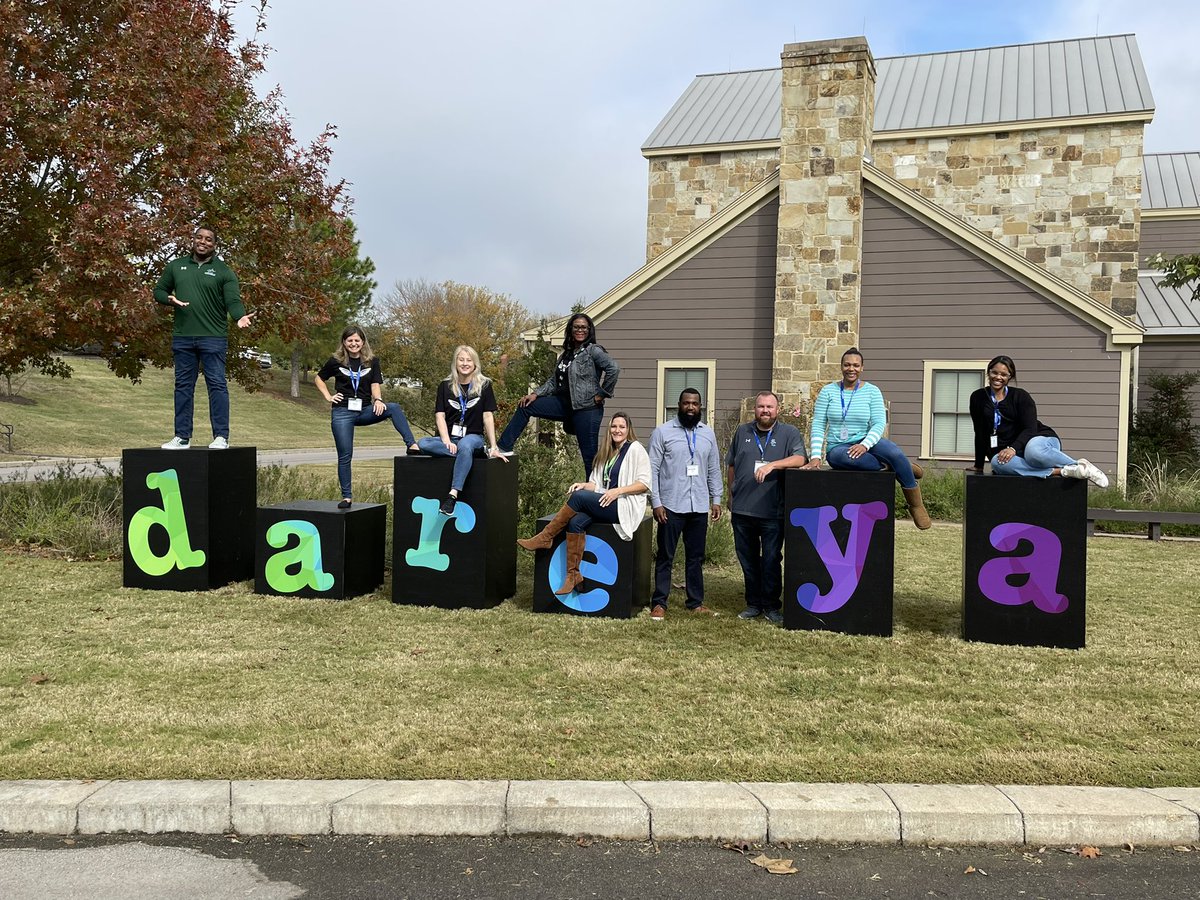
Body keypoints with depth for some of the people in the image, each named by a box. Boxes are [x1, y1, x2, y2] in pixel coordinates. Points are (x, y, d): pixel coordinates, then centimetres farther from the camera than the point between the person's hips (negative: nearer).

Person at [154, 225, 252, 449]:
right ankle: (182, 437, 15)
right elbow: (158, 290, 20)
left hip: (213, 338, -4)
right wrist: (170, 299, -3)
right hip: (182, 338, 4)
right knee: (183, 387, 8)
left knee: (217, 385, -6)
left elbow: (233, 301, -8)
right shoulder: (176, 266, 13)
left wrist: (240, 316, -30)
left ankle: (221, 437, -3)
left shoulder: (223, 272, 2)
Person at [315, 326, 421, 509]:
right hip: (342, 412, -1)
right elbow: (318, 378, 15)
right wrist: (328, 397, 1)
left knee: (394, 408, -26)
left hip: (365, 410, 1)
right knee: (345, 455, -2)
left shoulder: (372, 361, 6)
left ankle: (412, 445, -34)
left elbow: (375, 385, -1)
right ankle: (347, 496, 9)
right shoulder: (336, 361, 3)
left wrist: (377, 400, -21)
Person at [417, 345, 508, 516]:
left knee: (466, 445, -40)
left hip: (473, 437, -3)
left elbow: (488, 416, 1)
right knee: (423, 444, -29)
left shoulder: (484, 385, 6)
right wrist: (447, 442, -15)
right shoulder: (445, 386, 10)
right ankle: (473, 453, -27)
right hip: (449, 438, 3)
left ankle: (453, 495, -45)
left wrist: (493, 447, -7)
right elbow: (440, 416, 1)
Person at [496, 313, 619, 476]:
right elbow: (554, 380, 17)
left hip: (587, 408, -8)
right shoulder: (567, 353, 17)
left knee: (589, 456, -4)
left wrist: (601, 394, -15)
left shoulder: (593, 350, -7)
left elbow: (614, 369, -20)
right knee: (525, 406, 4)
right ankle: (504, 448, 6)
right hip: (564, 404, 8)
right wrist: (536, 394, 4)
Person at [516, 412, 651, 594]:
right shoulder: (607, 453, 21)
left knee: (578, 497, -25)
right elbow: (597, 484, 18)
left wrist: (618, 491, -18)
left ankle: (545, 538, -15)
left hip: (625, 506, -6)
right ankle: (573, 574, -22)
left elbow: (644, 483, -8)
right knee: (576, 521, -23)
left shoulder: (635, 449, -1)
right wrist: (584, 485, -3)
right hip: (606, 503, 6)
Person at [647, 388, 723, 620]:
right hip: (671, 505, -3)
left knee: (696, 557, 10)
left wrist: (716, 499, 7)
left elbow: (714, 469, 13)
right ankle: (659, 603, 8)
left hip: (699, 506, 4)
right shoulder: (663, 432, -2)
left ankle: (695, 602, 19)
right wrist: (656, 502, -10)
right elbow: (653, 469, -5)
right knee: (665, 556, 2)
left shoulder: (708, 433, 10)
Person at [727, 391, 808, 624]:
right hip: (742, 509, 3)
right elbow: (732, 465, 20)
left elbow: (800, 459, -14)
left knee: (771, 560, 1)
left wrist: (772, 465, -26)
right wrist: (731, 496, 18)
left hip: (773, 511, -3)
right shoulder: (742, 431, 12)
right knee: (747, 559, 11)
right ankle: (754, 603, 22)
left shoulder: (789, 433, 2)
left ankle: (771, 606, 13)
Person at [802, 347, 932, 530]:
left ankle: (916, 506, -15)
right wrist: (816, 456, -13)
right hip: (837, 448, -1)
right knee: (847, 457, -40)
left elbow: (879, 423, -6)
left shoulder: (872, 391, 3)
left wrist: (864, 445, -24)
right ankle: (899, 468, -19)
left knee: (895, 454, -31)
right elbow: (818, 425, -1)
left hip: (865, 442, 1)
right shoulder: (828, 391, 4)